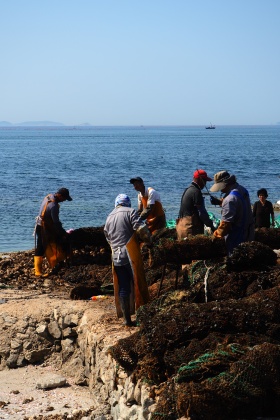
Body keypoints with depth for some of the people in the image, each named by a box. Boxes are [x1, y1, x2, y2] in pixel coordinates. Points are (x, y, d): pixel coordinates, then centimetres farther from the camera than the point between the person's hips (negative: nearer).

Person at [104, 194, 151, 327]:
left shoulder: (109, 217, 17)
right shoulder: (130, 212, -2)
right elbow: (141, 228, -12)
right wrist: (148, 240, 4)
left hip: (116, 257, 5)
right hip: (131, 255, -5)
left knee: (123, 288, 8)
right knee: (138, 284, 2)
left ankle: (127, 319, 9)